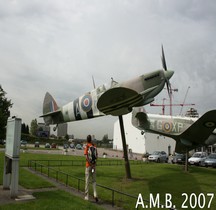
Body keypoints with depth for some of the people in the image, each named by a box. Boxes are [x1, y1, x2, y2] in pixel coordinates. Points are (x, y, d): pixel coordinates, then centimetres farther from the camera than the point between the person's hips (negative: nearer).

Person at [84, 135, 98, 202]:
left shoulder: (87, 146, -6)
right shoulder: (94, 146, 5)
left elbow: (86, 157, -16)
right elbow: (96, 156, 5)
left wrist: (91, 164, -14)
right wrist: (93, 164, 11)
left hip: (88, 165, -3)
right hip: (94, 165, 4)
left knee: (87, 181, 4)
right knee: (94, 181, 11)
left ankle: (86, 196, 10)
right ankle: (95, 195, -1)